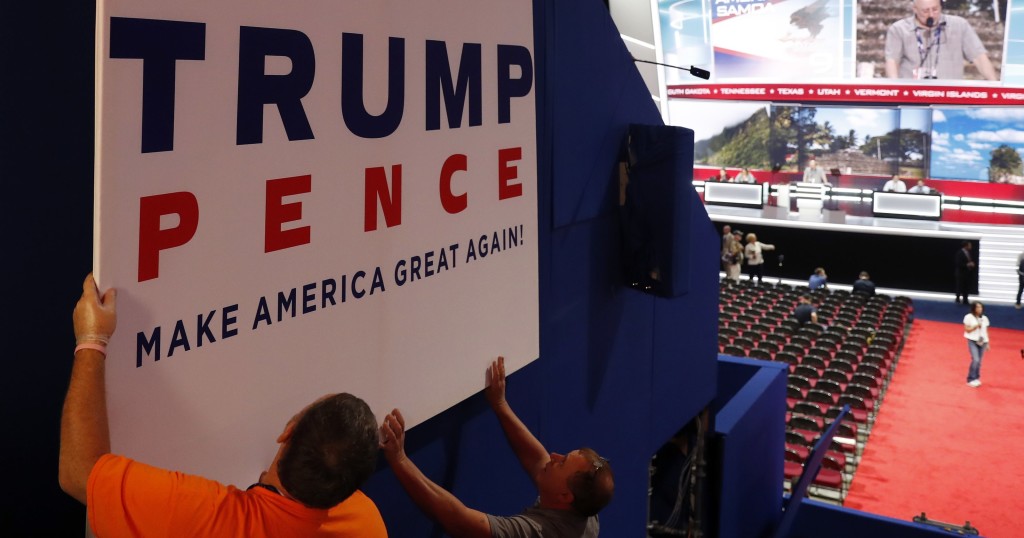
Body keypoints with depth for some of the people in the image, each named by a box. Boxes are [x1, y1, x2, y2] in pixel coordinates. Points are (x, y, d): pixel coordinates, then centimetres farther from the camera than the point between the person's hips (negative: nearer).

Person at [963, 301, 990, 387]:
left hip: (982, 342, 5)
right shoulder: (969, 317, -5)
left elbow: (985, 331, 13)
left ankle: (976, 378, 18)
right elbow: (967, 330, -6)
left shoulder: (984, 318, 9)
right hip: (972, 341, -5)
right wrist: (976, 326, -19)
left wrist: (987, 343, 11)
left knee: (979, 362, 5)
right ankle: (971, 379, -5)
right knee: (975, 360, -16)